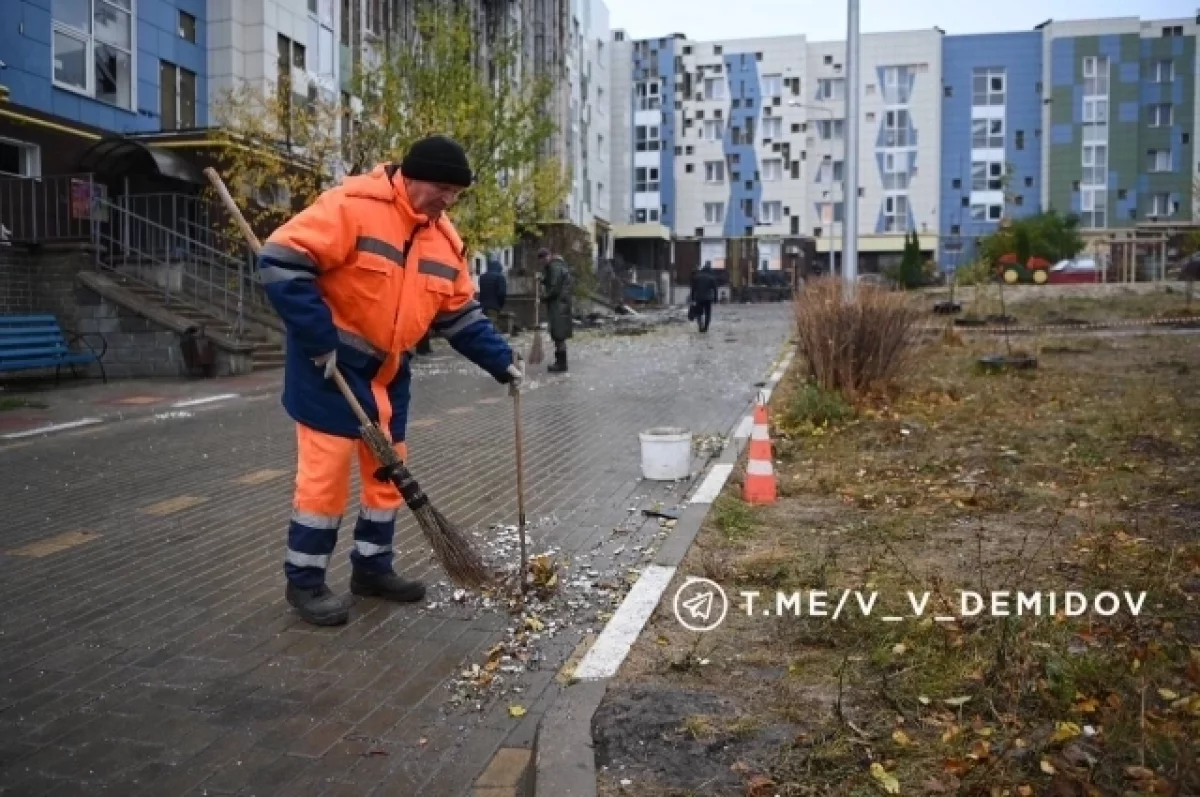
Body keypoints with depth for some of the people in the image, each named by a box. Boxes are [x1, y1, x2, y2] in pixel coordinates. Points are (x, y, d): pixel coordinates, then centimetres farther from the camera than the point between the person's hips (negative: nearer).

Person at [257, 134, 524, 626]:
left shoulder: (443, 238, 4)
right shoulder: (352, 206, -20)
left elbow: (459, 313, 10)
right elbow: (282, 262, -24)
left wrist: (500, 360, 0)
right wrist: (320, 341, -25)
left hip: (388, 369, 8)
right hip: (332, 363, -8)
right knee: (327, 469, -5)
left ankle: (372, 568, 27)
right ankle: (304, 581, 10)